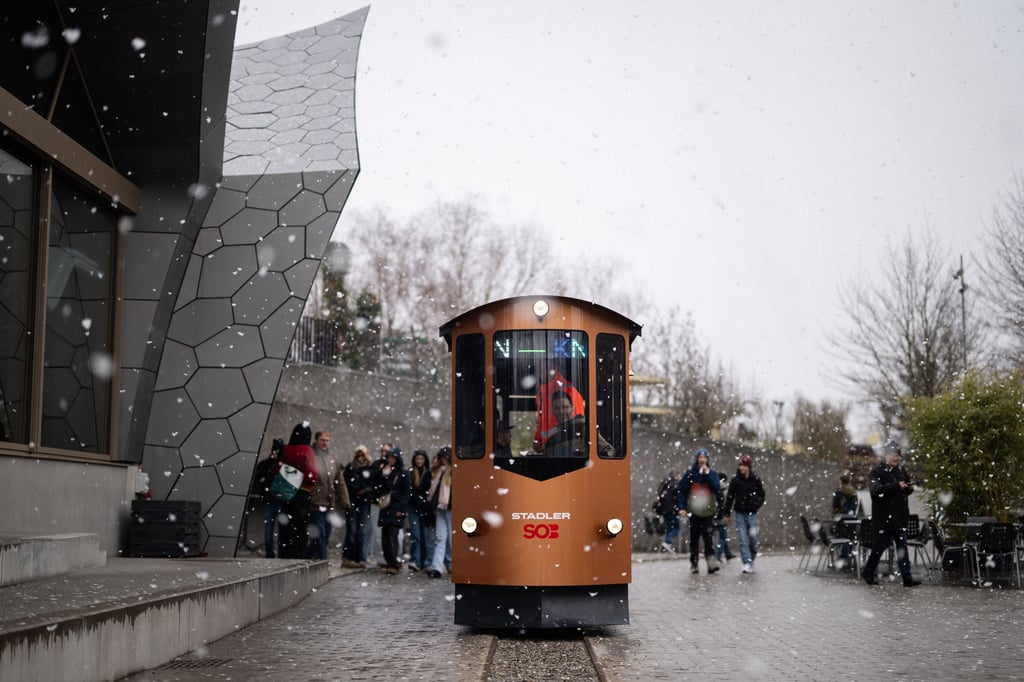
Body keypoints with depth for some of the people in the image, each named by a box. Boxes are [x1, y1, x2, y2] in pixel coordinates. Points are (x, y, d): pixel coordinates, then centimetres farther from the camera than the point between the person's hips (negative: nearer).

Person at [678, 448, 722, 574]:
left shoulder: (712, 473, 4)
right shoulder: (690, 473, 1)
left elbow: (717, 489, -10)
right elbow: (682, 491, 0)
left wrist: (708, 474, -14)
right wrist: (682, 507, -9)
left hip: (708, 511, 0)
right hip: (694, 511, 0)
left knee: (708, 537, -11)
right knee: (694, 538, 5)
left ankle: (710, 562, -16)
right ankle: (694, 563, 12)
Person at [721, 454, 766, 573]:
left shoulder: (756, 480, 1)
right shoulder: (735, 480, -1)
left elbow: (762, 496, 12)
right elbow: (729, 497, 2)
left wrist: (756, 505, -6)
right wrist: (726, 514, 2)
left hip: (752, 514, 0)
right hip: (740, 514, 0)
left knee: (753, 537, -3)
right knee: (743, 539, -6)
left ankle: (752, 560, 19)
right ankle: (747, 563, -8)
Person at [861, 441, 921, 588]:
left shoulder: (901, 471, 12)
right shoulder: (877, 471, -8)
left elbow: (906, 491, 21)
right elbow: (876, 490, -23)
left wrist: (909, 487, -4)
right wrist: (897, 486, -27)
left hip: (899, 517, 6)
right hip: (883, 517, -6)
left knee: (902, 547, 4)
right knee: (880, 545, 3)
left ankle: (907, 577, 3)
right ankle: (868, 572, 20)